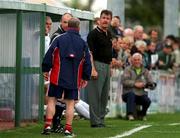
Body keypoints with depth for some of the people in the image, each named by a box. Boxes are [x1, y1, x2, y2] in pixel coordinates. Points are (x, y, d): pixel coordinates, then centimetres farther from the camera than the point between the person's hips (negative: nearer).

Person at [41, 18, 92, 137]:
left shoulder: (59, 39, 0)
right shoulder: (83, 43, 5)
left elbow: (49, 55, -4)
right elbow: (87, 62, 7)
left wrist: (45, 70, 6)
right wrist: (86, 78, 16)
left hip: (57, 77, -1)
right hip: (74, 79, 1)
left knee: (52, 100, 4)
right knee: (70, 103, 6)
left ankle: (48, 125, -4)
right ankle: (68, 129, 2)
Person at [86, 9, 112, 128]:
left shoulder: (109, 34, 16)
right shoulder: (93, 34, -9)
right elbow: (89, 53, -15)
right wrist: (93, 69, -22)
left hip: (107, 66, 9)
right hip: (97, 64, -9)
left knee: (105, 95, 11)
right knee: (95, 94, -6)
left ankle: (101, 119, 18)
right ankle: (95, 121, -4)